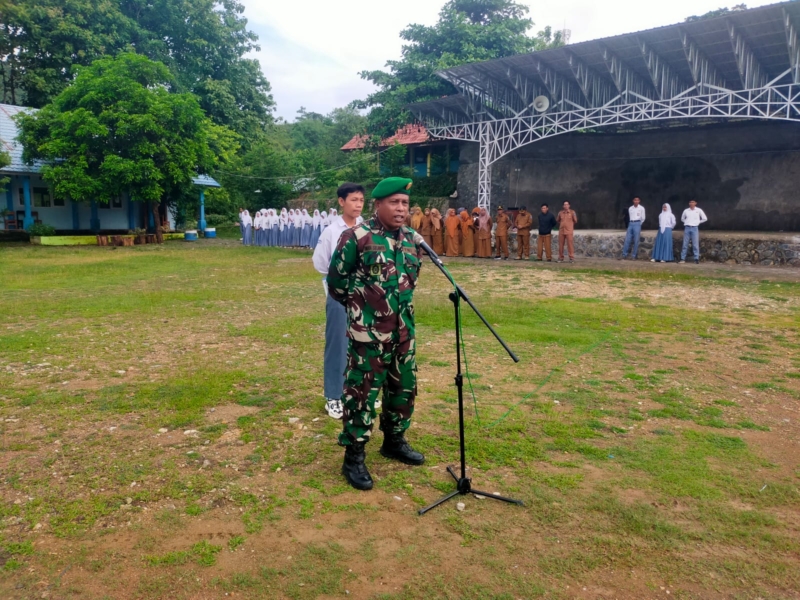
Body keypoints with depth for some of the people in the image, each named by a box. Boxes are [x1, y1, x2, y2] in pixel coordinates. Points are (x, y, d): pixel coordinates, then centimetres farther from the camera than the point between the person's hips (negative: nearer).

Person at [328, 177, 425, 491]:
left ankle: (395, 441, 36)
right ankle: (354, 457, 12)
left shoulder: (412, 239, 6)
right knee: (362, 391, 0)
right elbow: (336, 279, -5)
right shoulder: (357, 237, -13)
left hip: (404, 331, 7)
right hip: (368, 332, -7)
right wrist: (360, 303, 6)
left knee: (403, 388, 17)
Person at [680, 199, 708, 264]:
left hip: (694, 228, -2)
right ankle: (683, 259, 3)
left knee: (695, 245, -3)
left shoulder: (699, 210, 3)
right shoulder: (686, 211, 7)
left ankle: (696, 259, -1)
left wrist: (698, 222, 4)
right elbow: (682, 219, 21)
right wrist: (686, 222, 7)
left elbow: (705, 218, 9)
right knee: (685, 244, 2)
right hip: (687, 228, 2)